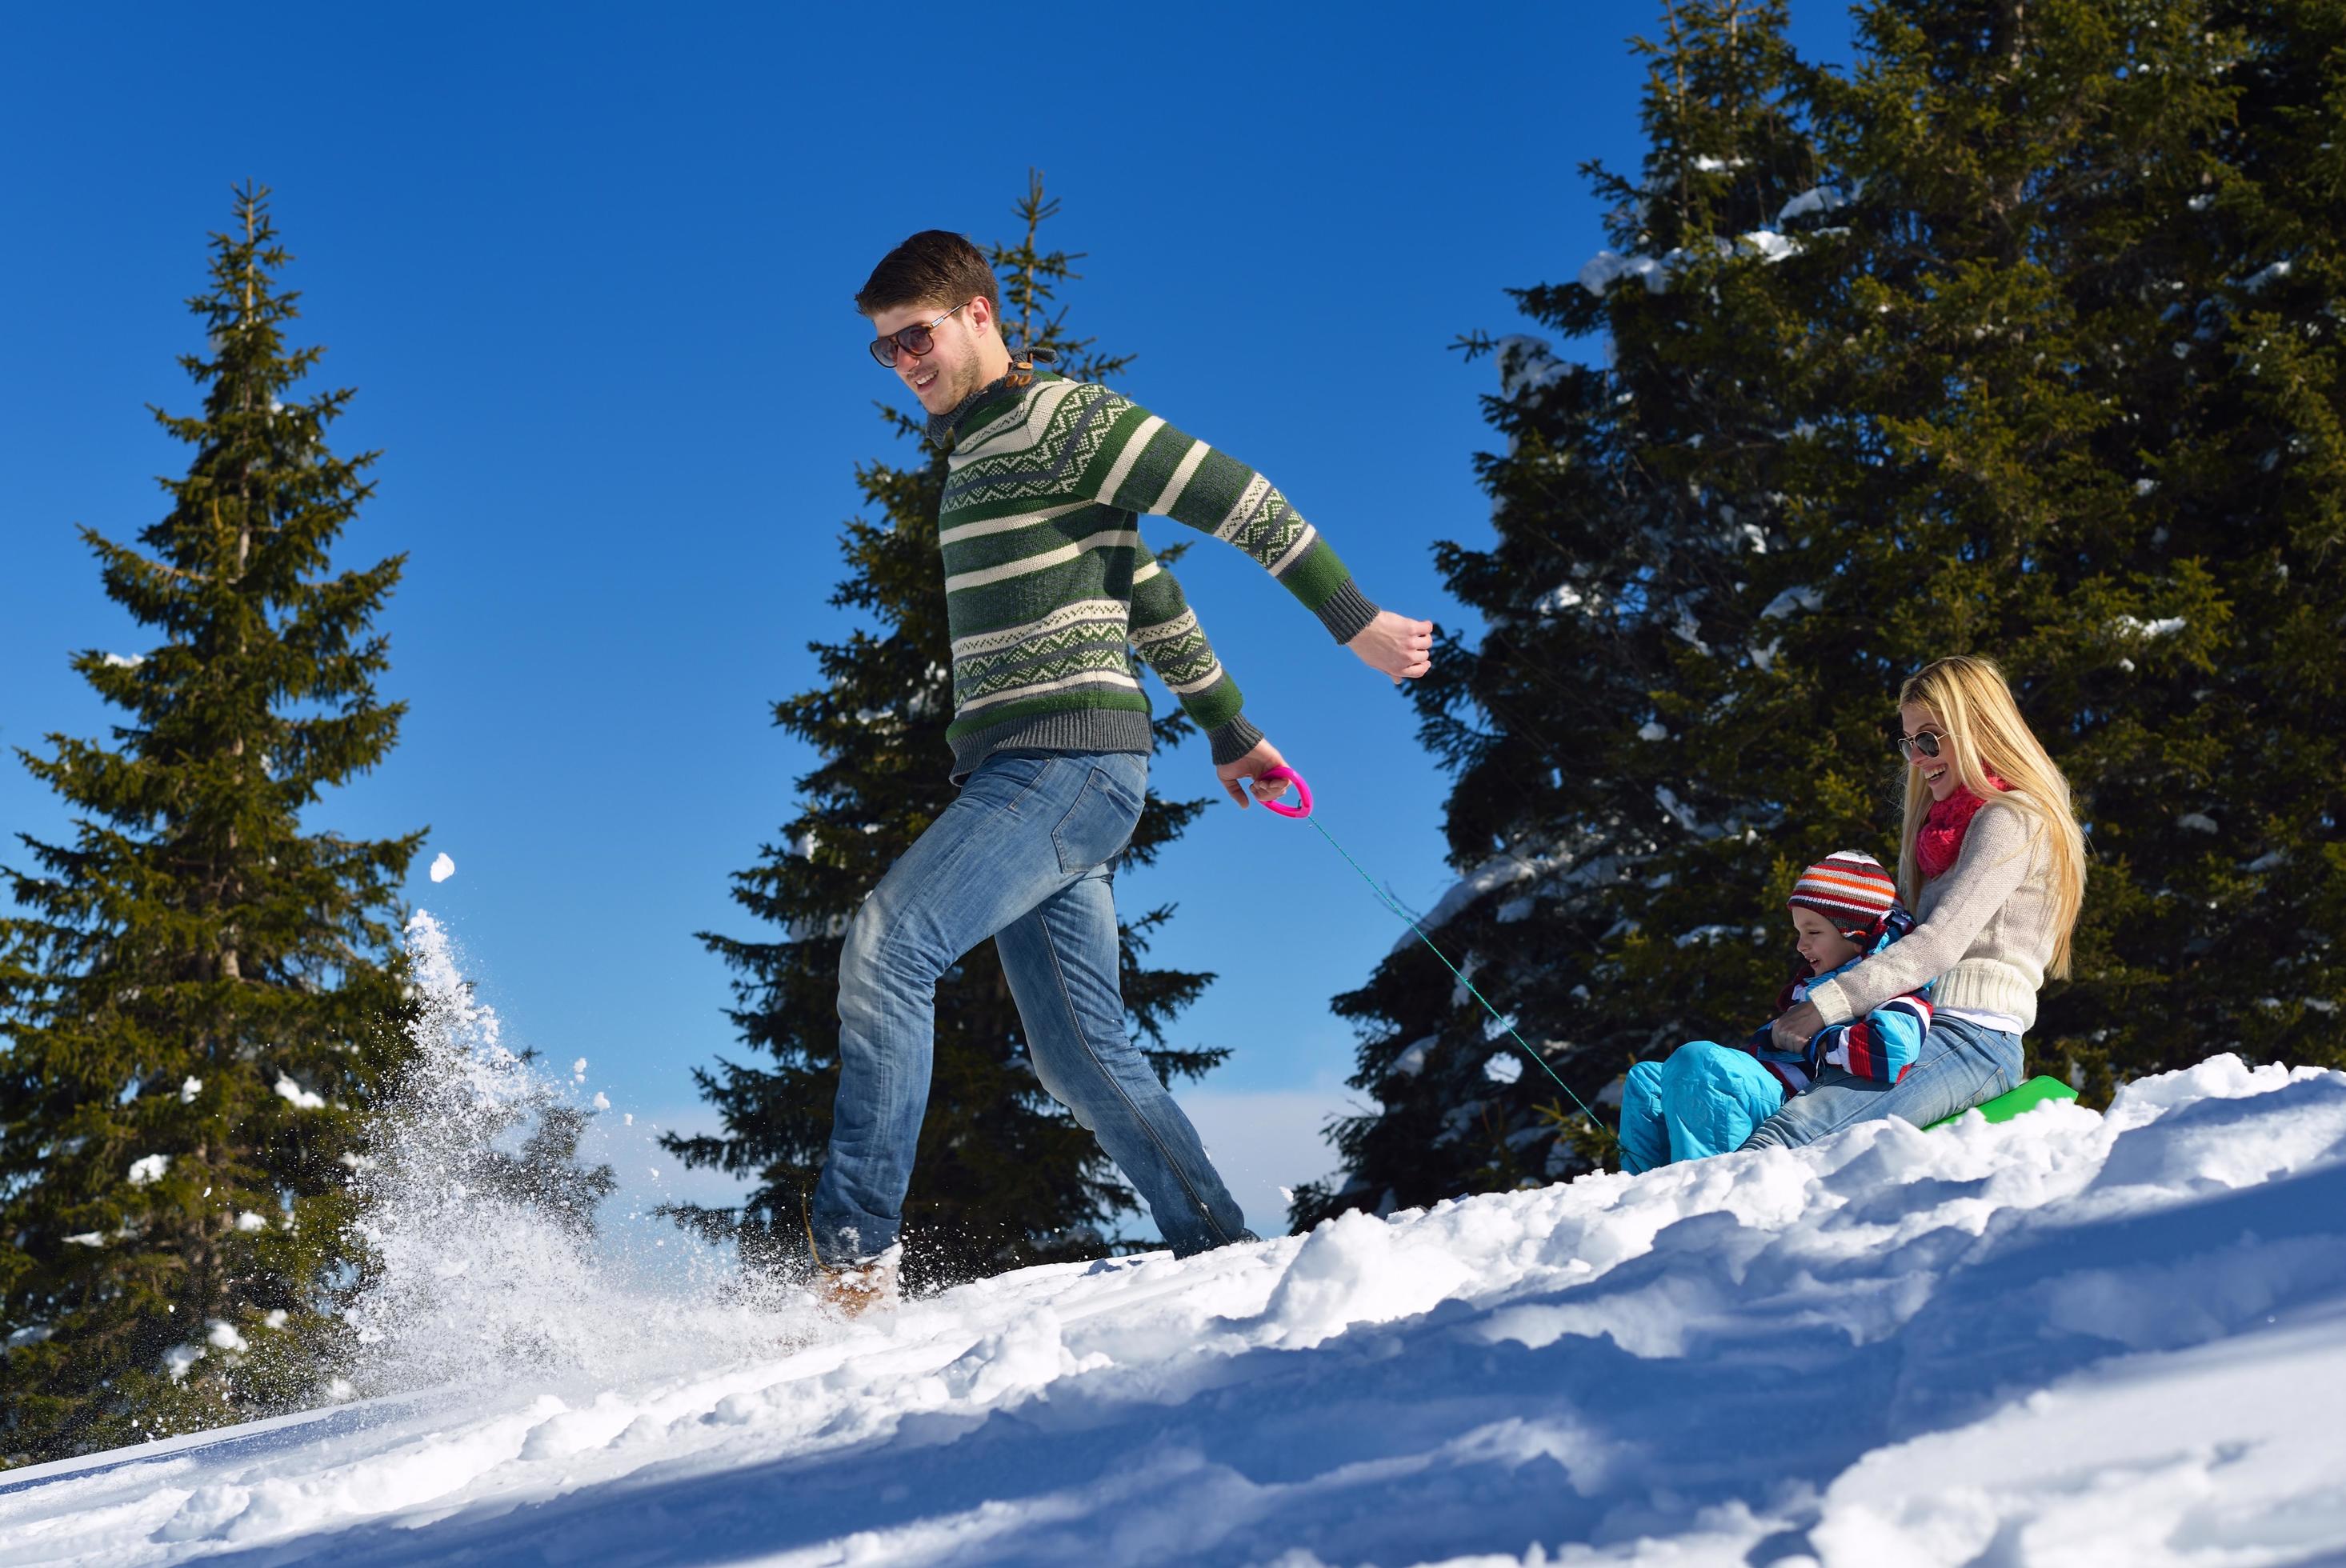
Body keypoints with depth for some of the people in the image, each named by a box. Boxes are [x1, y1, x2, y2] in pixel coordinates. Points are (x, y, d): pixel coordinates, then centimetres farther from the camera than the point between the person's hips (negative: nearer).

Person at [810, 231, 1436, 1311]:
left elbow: (1235, 497, -6)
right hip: (1020, 776, 10)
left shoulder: (1060, 417, -4)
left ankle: (855, 1255, -22)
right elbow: (1142, 585, 29)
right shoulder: (974, 456, 24)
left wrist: (1355, 620, -5)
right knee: (1079, 1056, 6)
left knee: (885, 947, -21)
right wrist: (1225, 726, 31)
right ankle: (1226, 1254, 11)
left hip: (1069, 759, -10)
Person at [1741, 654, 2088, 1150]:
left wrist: (1823, 1007, -19)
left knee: (1789, 1132, -33)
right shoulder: (1947, 819, 27)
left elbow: (1941, 943, -14)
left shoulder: (2011, 821, -2)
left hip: (1973, 1039, -8)